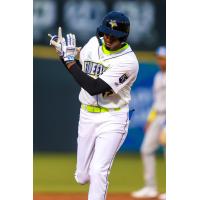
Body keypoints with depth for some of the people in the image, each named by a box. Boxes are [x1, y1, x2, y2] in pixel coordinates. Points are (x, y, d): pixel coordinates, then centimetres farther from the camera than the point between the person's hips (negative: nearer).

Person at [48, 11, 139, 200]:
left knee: (97, 173, -17)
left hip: (111, 119, -6)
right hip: (87, 115, 6)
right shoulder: (94, 43, 0)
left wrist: (69, 60, -23)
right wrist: (63, 51, -3)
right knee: (82, 177, 12)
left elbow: (94, 88, -27)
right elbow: (78, 69, 16)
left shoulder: (128, 62, -21)